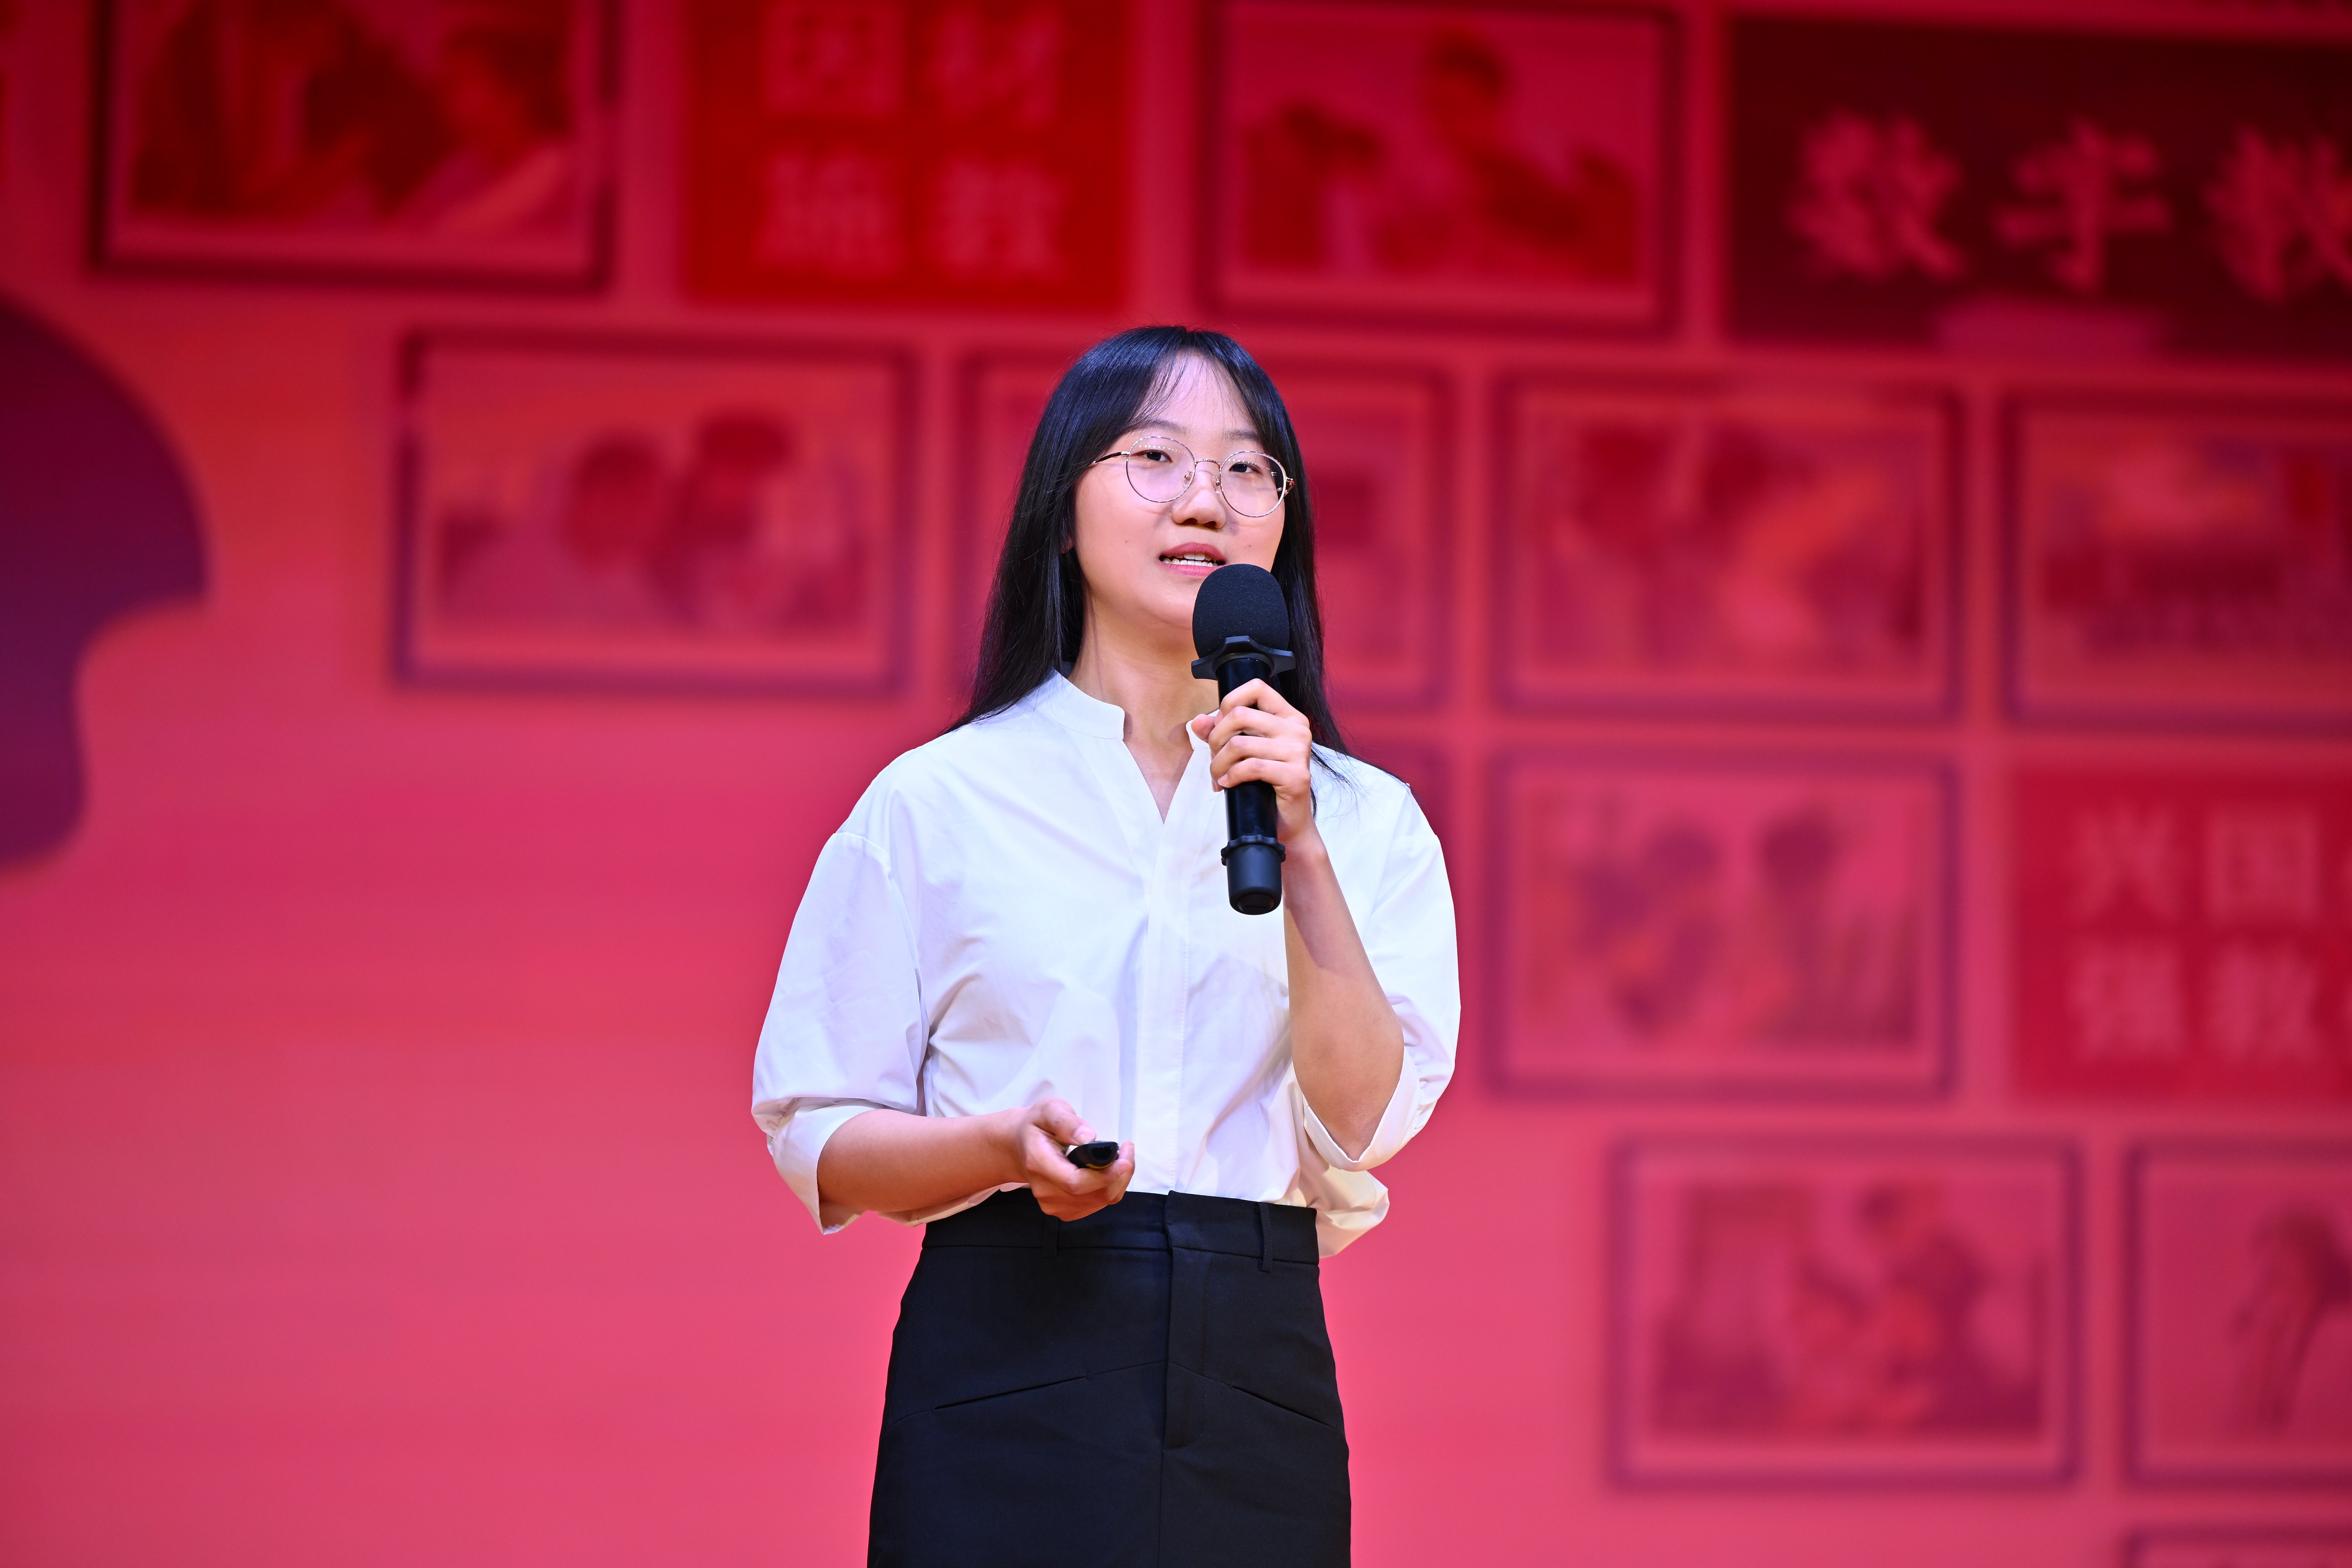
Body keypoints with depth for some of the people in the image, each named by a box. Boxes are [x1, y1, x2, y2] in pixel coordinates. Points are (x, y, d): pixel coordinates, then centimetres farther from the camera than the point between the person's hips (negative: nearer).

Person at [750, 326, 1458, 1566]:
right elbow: (818, 1138, 2)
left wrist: (1299, 849, -16)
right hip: (1007, 1380, -1)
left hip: (1257, 1386, 2)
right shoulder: (937, 802, 3)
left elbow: (1364, 1118, -6)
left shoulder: (1368, 822, 7)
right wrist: (1008, 1146, -16)